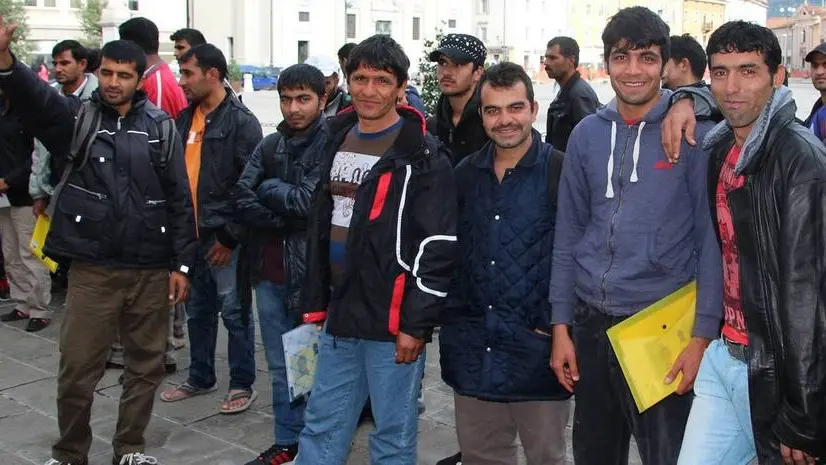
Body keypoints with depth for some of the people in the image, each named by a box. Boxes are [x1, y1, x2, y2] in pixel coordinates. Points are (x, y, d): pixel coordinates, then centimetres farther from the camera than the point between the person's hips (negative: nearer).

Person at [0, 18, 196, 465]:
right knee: (77, 368, 4)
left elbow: (180, 199, 2)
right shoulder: (76, 116, 2)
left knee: (146, 364, 11)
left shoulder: (160, 126, 2)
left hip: (151, 269, 1)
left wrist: (181, 263, -1)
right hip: (92, 268, -1)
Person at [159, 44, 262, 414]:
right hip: (189, 232, 7)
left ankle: (243, 384, 13)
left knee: (233, 311, 1)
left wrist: (230, 236, -15)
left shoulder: (241, 122, -11)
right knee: (198, 309, 17)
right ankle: (200, 377, 30)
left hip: (223, 236, -7)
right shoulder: (186, 118, 12)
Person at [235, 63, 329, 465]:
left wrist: (269, 189, -3)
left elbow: (310, 200, -18)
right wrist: (289, 219, -12)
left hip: (311, 272, -6)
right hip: (269, 271, 6)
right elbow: (243, 199, 0)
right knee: (280, 367, 15)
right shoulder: (269, 145, 10)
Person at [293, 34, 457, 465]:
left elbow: (438, 246, -14)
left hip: (392, 321, -6)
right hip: (339, 315, 7)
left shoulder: (422, 155, -10)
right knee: (321, 428, 14)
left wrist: (417, 323, -16)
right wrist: (314, 301, 16)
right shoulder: (336, 141, 12)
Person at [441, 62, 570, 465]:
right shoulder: (465, 174, 7)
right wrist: (455, 320, 8)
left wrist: (555, 324, -12)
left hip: (537, 348, -4)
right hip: (473, 348, 5)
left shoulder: (561, 171, -9)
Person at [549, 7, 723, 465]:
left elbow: (711, 237, -7)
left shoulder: (694, 132, -6)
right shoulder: (587, 134, 5)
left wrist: (702, 335, -12)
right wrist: (561, 325, 5)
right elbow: (568, 233, 8)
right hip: (592, 321, 4)